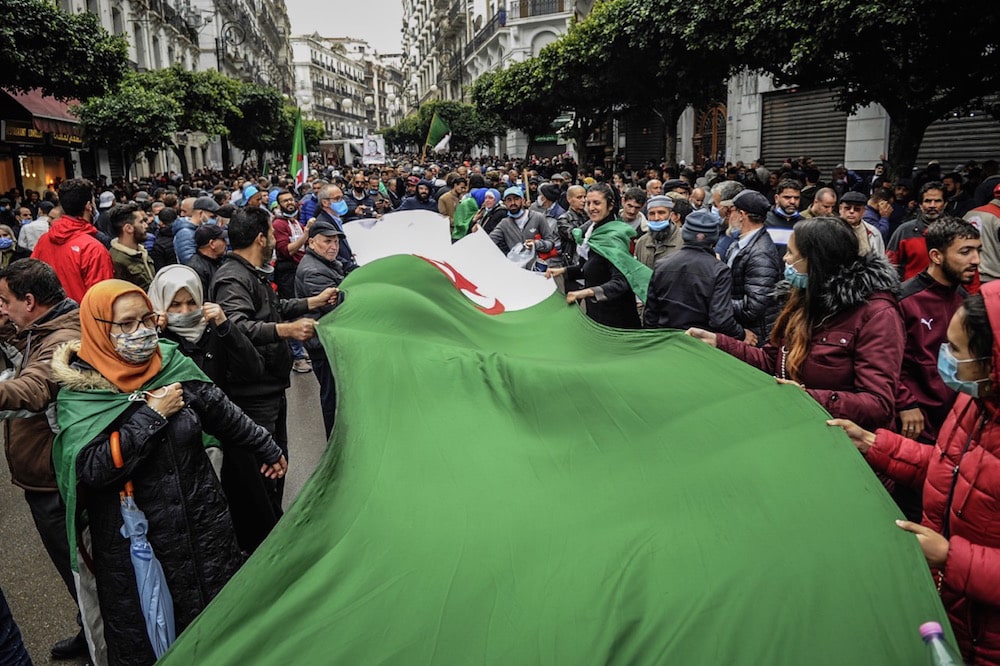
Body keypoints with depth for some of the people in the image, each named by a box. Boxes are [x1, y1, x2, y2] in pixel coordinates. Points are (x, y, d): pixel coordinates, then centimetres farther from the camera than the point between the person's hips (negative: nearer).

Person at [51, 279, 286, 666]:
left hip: (203, 522, 3)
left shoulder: (173, 364, -3)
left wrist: (265, 448, 19)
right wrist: (153, 415, -22)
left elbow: (224, 415, 10)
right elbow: (91, 470, -23)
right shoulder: (80, 391, -11)